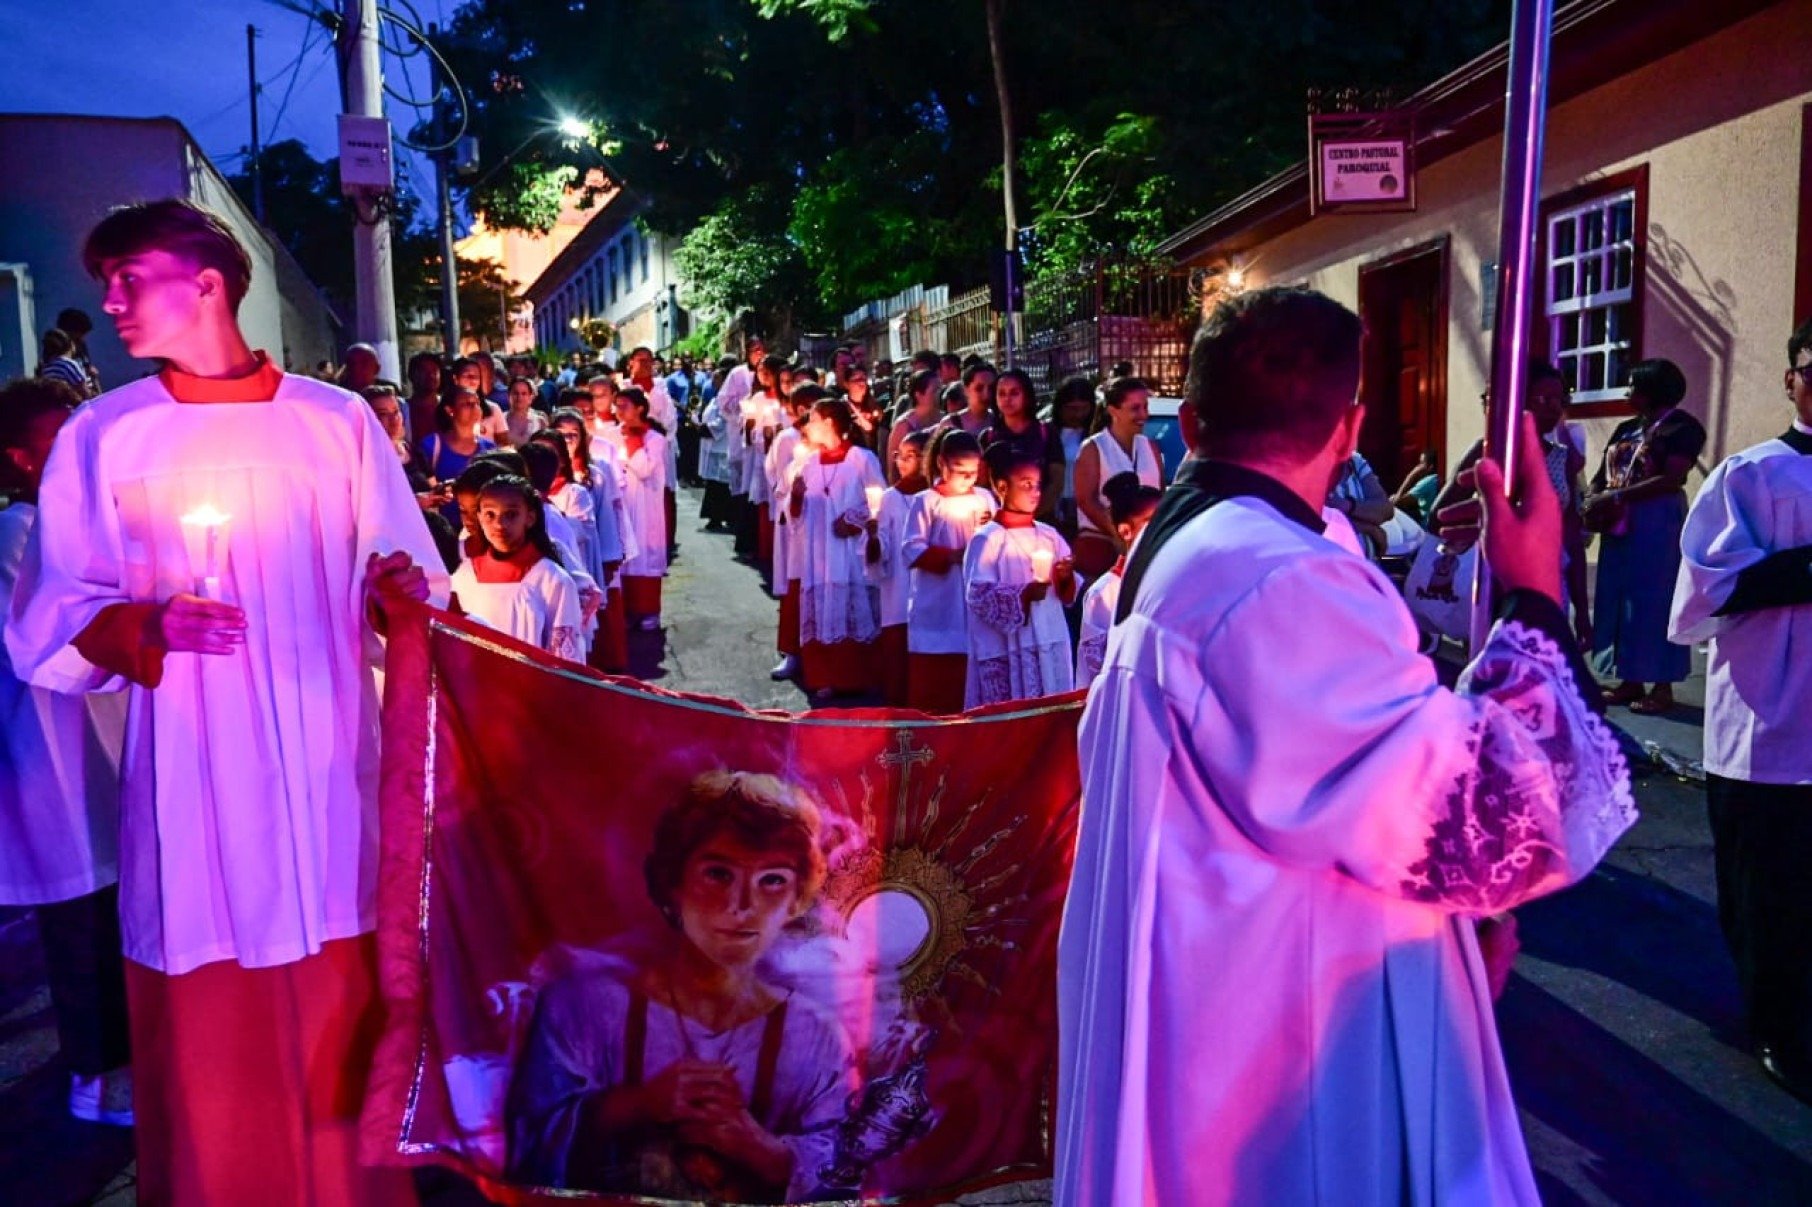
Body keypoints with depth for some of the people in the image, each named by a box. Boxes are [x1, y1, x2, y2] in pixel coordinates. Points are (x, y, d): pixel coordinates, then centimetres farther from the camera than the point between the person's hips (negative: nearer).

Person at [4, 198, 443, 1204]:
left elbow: (402, 581, 7)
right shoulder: (102, 434, 4)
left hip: (328, 779, 0)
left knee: (342, 1038, 10)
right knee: (210, 1052, 6)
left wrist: (396, 593, -15)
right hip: (190, 789, 0)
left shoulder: (337, 420, 5)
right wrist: (141, 627, -16)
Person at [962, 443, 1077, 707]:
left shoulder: (1049, 535, 10)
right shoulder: (987, 538, -6)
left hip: (1051, 648, 6)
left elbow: (1070, 597, 12)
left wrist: (1066, 580, -9)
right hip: (1005, 653, -5)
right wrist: (1023, 595, -22)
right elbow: (977, 595, -14)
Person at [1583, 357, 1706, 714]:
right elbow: (1602, 474, 13)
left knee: (1654, 601, -5)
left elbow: (1672, 479, -18)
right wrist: (1592, 502, -8)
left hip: (1657, 523, -7)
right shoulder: (1626, 429, 16)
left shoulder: (1681, 426, -6)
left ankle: (1662, 686, 1)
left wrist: (1615, 497, -20)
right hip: (1619, 525, 7)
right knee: (1619, 599, 7)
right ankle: (1630, 680, 14)